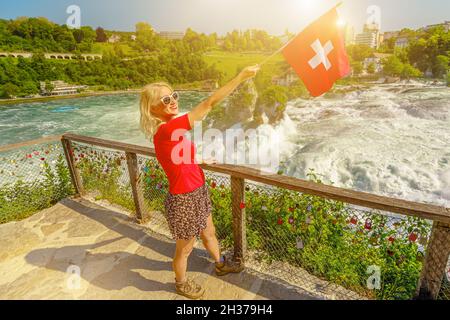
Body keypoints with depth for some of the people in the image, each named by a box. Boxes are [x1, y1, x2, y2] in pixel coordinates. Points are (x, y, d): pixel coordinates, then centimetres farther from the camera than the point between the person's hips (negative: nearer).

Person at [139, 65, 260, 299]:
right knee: (185, 249, 18)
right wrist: (242, 76, -28)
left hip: (198, 192, 9)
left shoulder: (168, 129, 0)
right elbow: (209, 104, -32)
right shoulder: (167, 130, -29)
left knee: (209, 233, 29)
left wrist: (202, 159, 17)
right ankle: (181, 283, 47)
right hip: (184, 199, -9)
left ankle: (220, 264, 56)